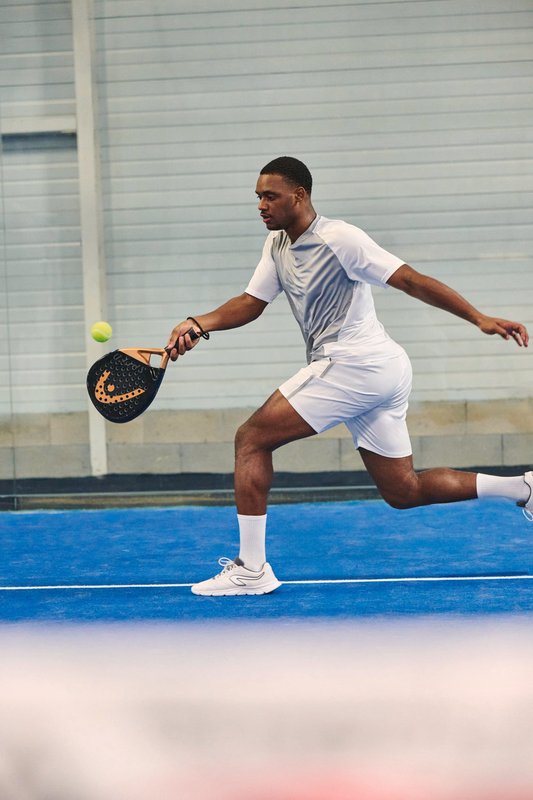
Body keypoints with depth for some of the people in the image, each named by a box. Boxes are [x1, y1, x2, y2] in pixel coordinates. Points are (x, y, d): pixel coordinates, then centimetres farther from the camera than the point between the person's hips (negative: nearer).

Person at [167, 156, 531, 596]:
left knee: (251, 440, -7)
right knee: (403, 491, 13)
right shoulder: (277, 246, 14)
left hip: (353, 363, -10)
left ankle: (251, 569, -8)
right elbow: (250, 303, 12)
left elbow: (411, 280, -14)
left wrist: (481, 319, -19)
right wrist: (196, 325, -6)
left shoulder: (339, 238, -12)